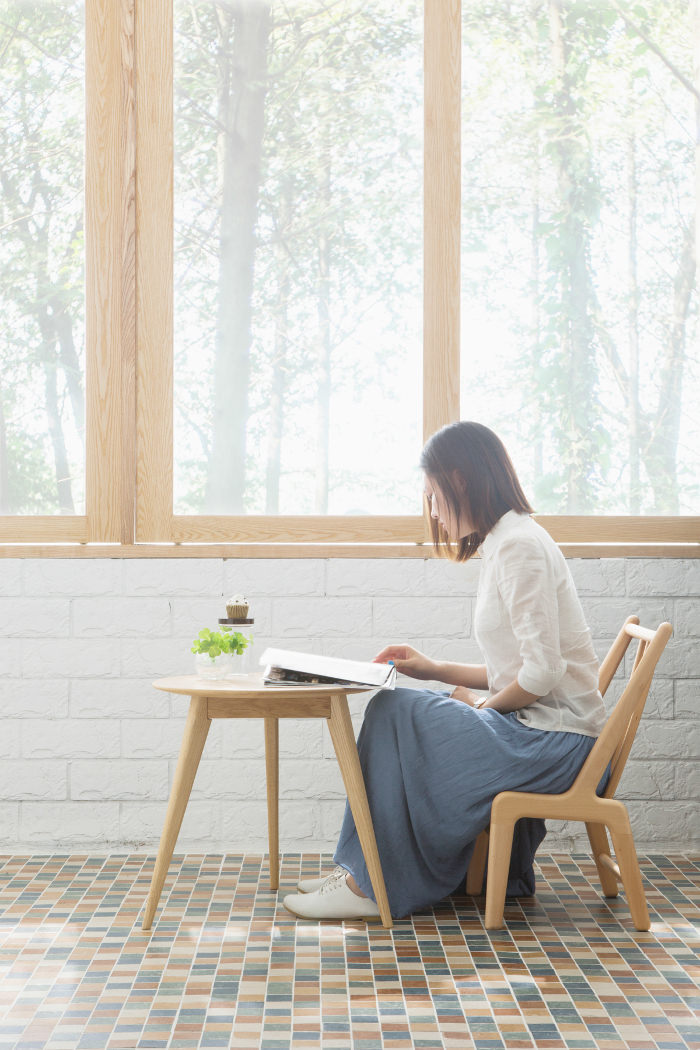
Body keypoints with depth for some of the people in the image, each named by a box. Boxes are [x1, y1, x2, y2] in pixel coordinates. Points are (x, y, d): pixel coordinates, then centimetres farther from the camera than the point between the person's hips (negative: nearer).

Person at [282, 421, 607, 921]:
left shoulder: (519, 545, -16)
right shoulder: (505, 541, 16)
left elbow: (542, 673, -23)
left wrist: (481, 705, -7)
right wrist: (434, 669, 12)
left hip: (556, 740, -10)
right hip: (533, 727, 10)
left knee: (396, 713, -13)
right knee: (395, 708, 4)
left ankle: (373, 886, -4)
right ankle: (364, 872, 6)